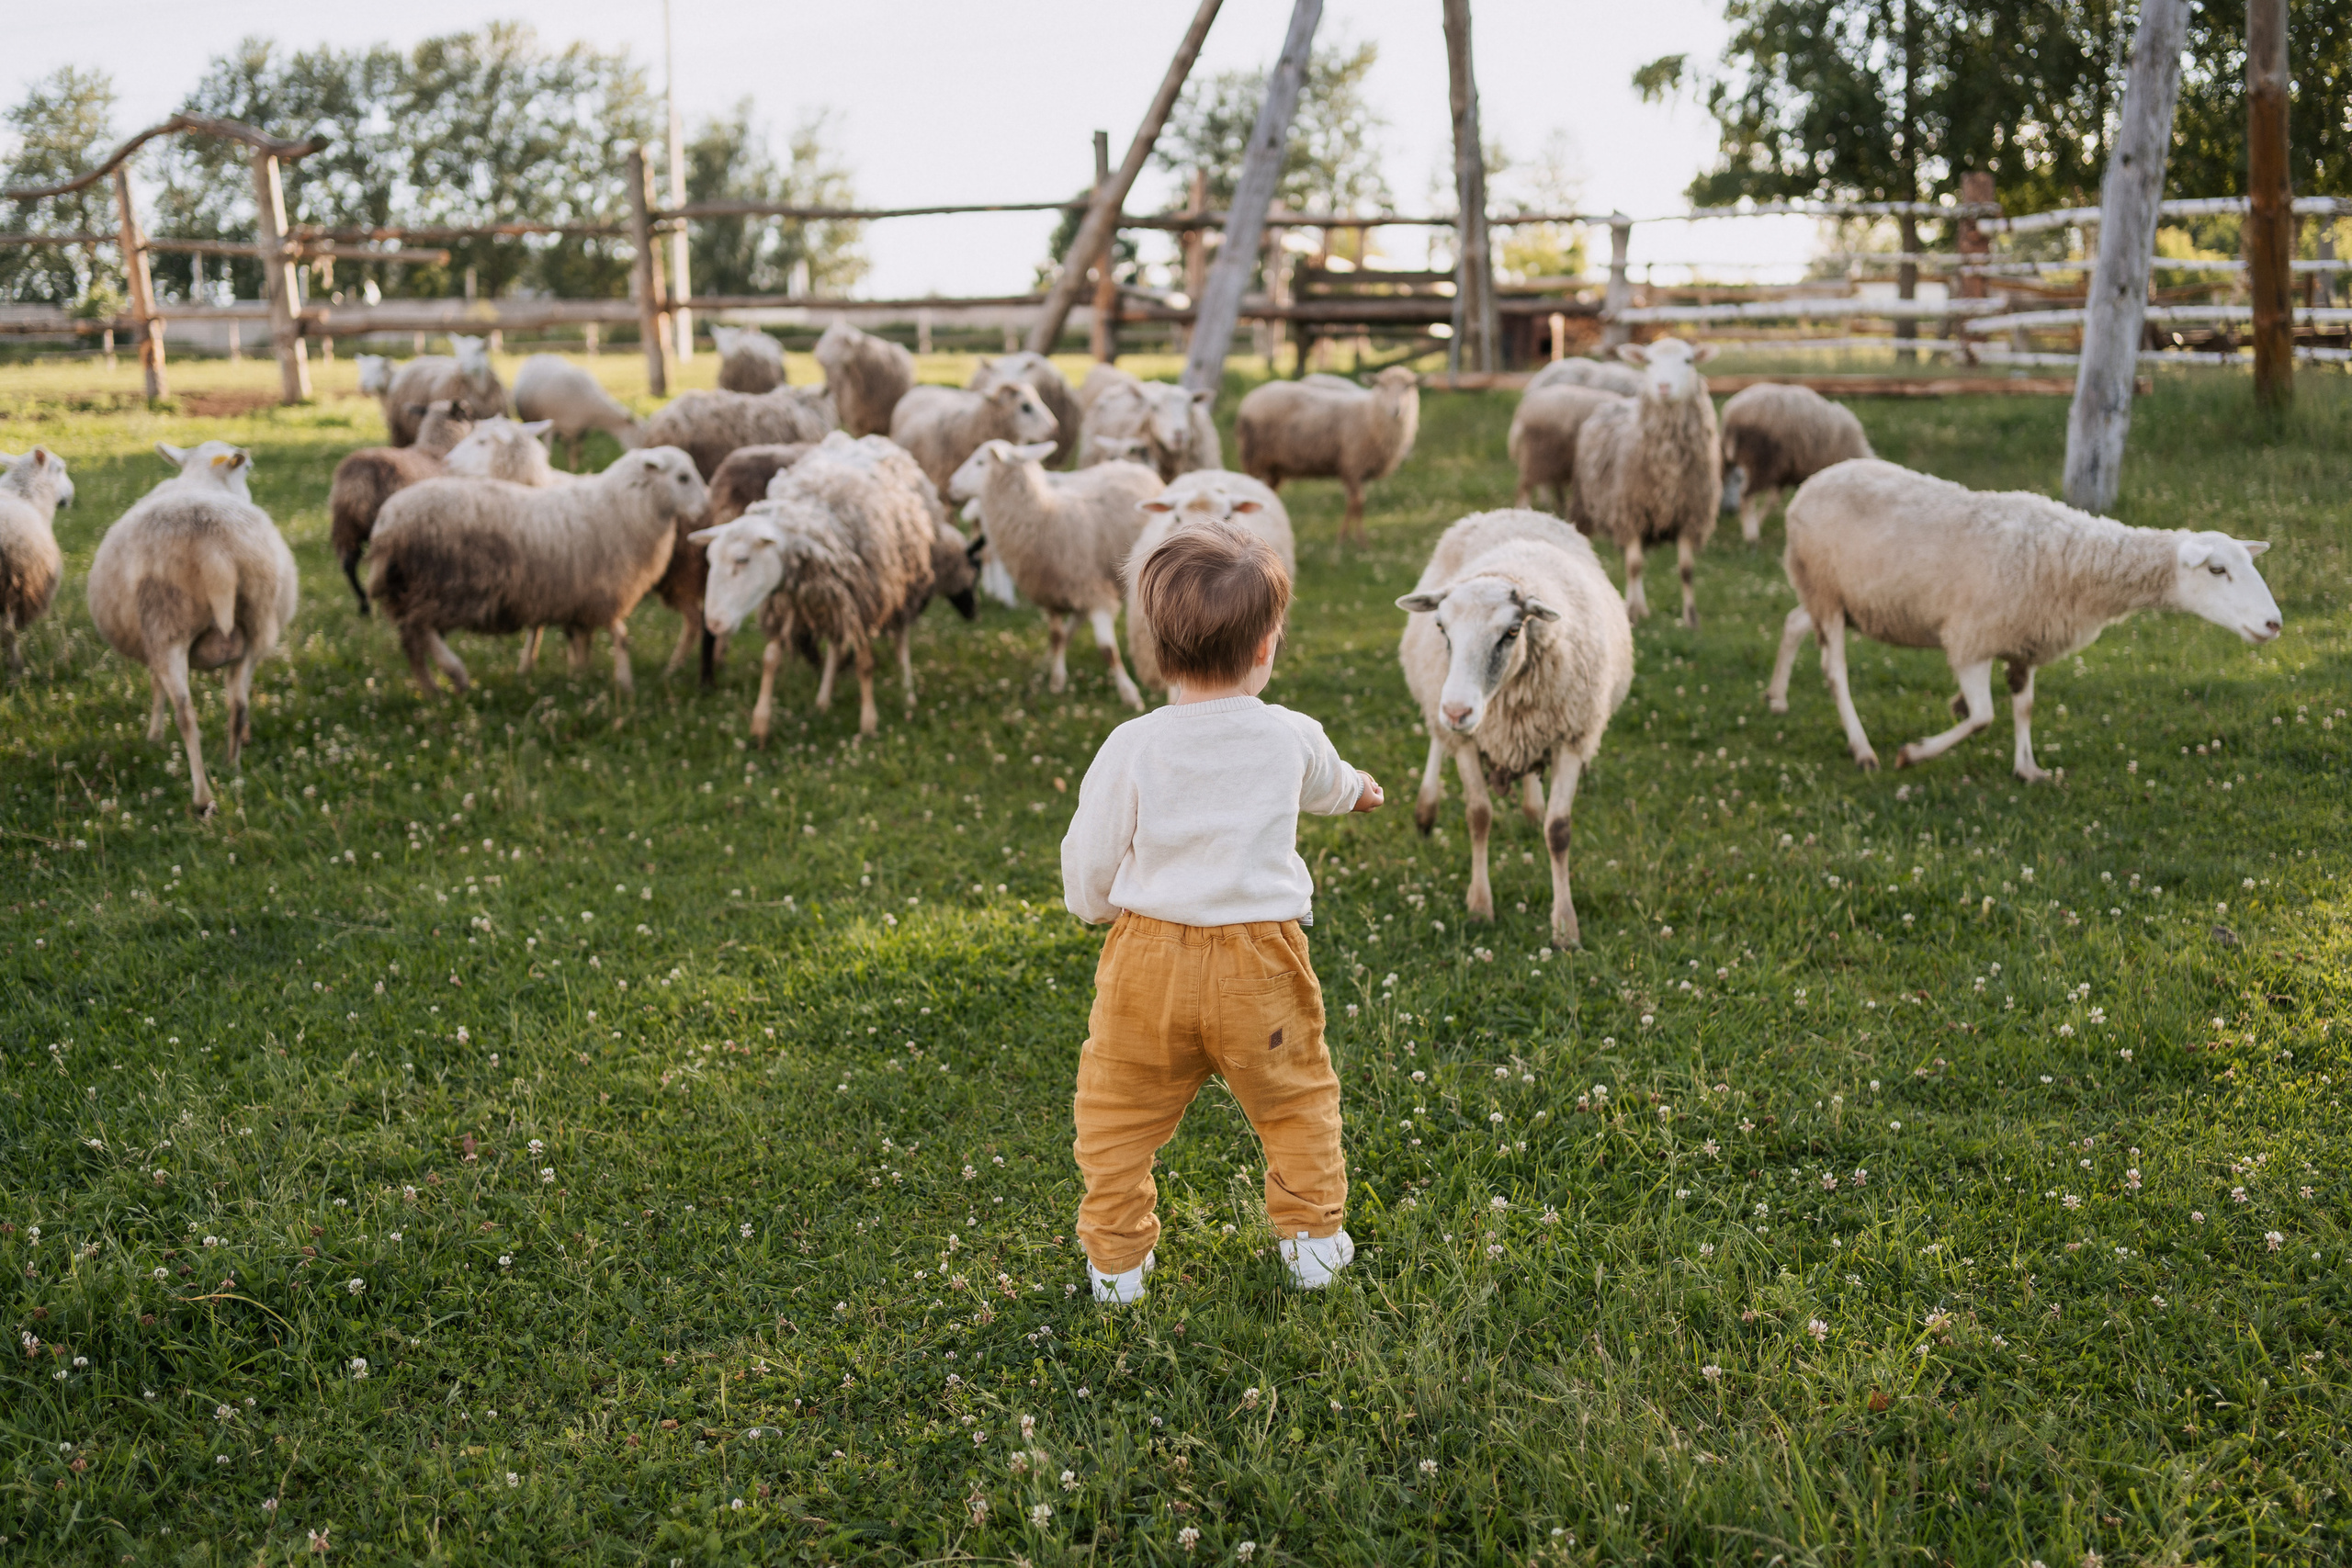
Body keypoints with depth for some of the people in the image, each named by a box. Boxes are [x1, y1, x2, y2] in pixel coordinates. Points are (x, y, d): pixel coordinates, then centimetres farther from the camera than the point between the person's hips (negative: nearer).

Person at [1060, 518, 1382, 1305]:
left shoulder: (1131, 747, -10)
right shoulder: (1293, 738, -3)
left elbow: (1088, 864, -3)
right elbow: (1324, 783, 23)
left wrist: (1097, 909, 21)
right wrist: (1357, 788, 48)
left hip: (1148, 958, -1)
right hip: (1259, 960, 1)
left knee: (1120, 1113, 16)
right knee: (1296, 1100, 21)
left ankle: (1115, 1260, 23)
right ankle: (1312, 1237, 30)